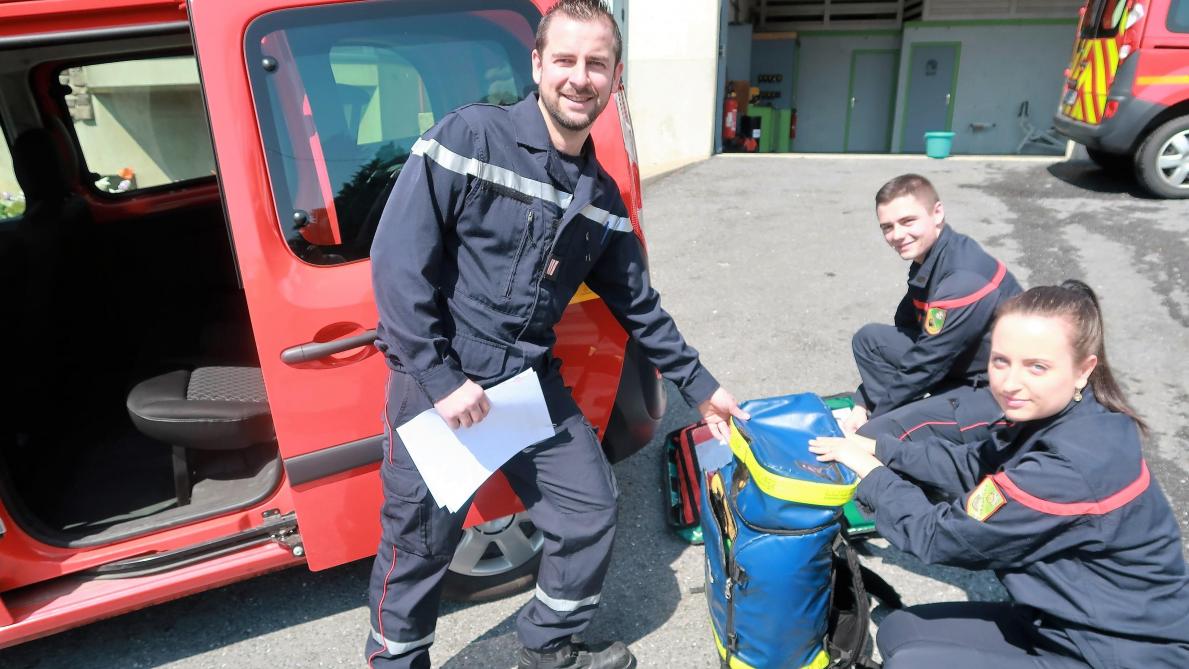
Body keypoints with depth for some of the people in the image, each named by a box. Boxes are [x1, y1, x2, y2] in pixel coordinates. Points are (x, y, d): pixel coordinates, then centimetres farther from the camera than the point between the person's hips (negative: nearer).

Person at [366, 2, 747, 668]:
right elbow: (397, 260, -17)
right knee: (418, 545, 8)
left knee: (592, 511, 12)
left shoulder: (603, 198, 5)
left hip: (533, 382, 6)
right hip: (438, 380, -5)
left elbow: (639, 306, 13)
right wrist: (441, 379, -19)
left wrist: (701, 386, 14)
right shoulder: (469, 137, -13)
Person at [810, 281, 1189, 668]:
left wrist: (871, 473, -7)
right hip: (1068, 622, 9)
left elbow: (940, 537, -21)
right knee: (900, 632, 8)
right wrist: (880, 448, 9)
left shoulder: (1068, 472, -33)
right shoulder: (1056, 417, -5)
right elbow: (972, 467, 13)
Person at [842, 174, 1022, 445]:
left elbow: (924, 367, -22)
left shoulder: (964, 280, -28)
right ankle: (900, 414, 0)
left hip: (996, 394, -9)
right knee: (868, 339, 6)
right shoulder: (929, 259, 0)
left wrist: (870, 417, -9)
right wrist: (863, 404, 3)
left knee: (874, 437, -23)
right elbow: (904, 330, 7)